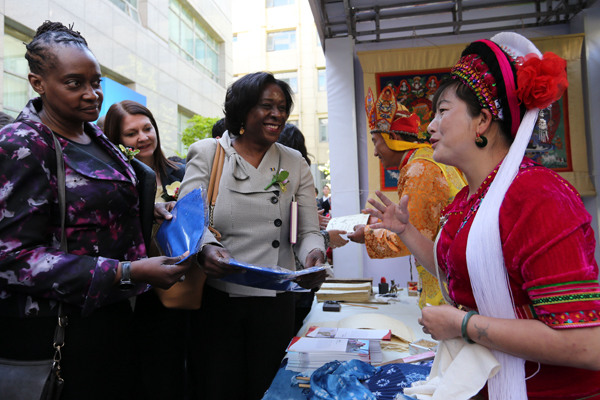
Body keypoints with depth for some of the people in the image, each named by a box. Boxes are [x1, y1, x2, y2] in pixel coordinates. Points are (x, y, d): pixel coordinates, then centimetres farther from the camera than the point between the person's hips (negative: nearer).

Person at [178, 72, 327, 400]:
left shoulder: (295, 164, 7)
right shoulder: (206, 153, 0)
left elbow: (308, 230, 3)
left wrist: (314, 255, -20)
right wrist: (204, 248, -31)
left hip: (274, 300, 3)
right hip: (215, 297, -2)